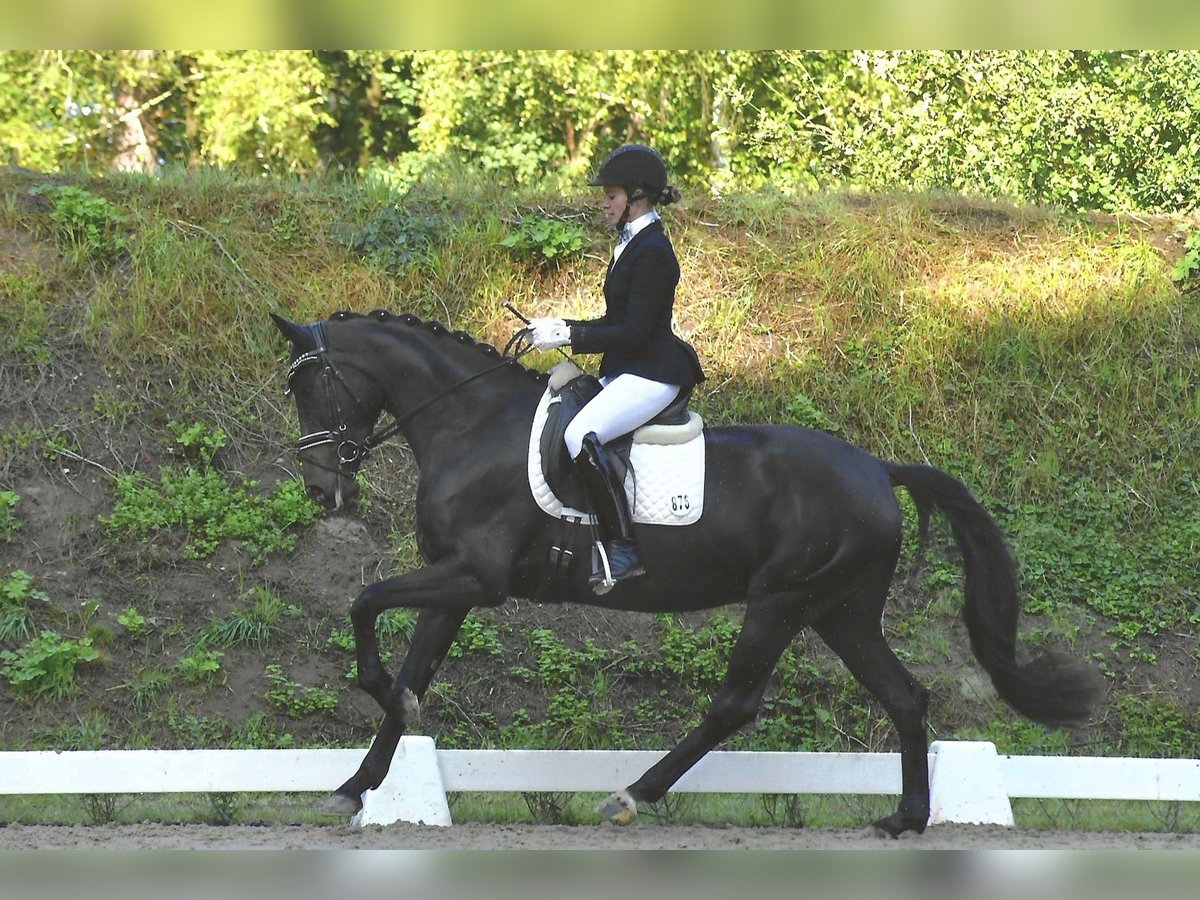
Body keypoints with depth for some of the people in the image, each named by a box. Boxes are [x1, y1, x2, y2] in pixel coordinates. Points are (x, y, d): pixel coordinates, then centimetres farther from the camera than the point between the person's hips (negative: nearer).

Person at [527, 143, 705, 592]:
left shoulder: (652, 252, -16)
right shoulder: (632, 245, 15)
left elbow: (633, 332, -20)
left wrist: (568, 336, -18)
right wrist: (561, 326, 10)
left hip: (651, 376, -11)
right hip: (626, 371, 11)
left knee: (581, 435, -30)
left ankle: (622, 550, -30)